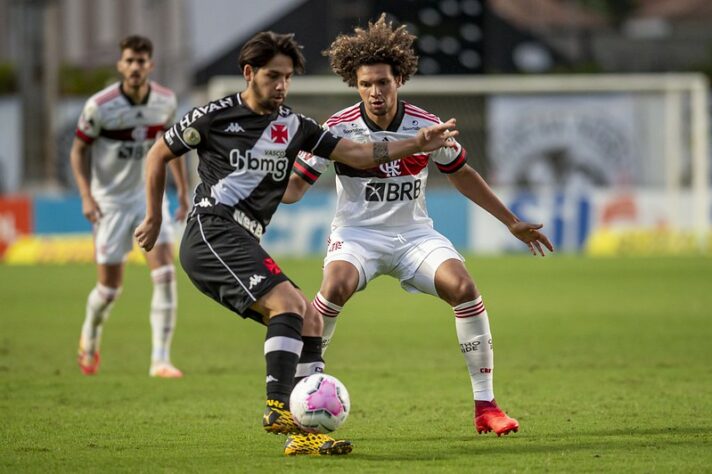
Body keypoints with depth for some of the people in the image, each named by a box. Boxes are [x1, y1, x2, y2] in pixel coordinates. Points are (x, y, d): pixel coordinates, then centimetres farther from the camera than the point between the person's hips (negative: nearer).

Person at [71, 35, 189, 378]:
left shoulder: (166, 102, -6)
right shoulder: (99, 106, -17)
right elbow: (79, 150, -5)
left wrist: (182, 188, 13)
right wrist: (86, 195, -16)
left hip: (148, 194, 3)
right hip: (110, 200, -3)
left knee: (164, 274, -14)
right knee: (110, 286, 0)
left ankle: (160, 360, -11)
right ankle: (90, 338, 33)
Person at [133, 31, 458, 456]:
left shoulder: (294, 127, 14)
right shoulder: (216, 115, -1)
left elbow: (357, 154, 10)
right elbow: (159, 154, 11)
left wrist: (416, 145, -1)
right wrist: (154, 219, 13)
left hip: (243, 245, 7)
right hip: (212, 231, -7)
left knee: (309, 319, -3)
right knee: (288, 302, -24)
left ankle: (304, 431, -6)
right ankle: (280, 408, -28)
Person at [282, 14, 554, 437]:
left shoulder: (426, 126, -5)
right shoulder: (339, 129, -11)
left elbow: (462, 175, 13)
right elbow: (294, 186, -7)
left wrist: (512, 222, 16)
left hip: (414, 234, 2)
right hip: (358, 233, -2)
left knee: (464, 287, -23)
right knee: (336, 286, -33)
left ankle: (486, 406, -12)